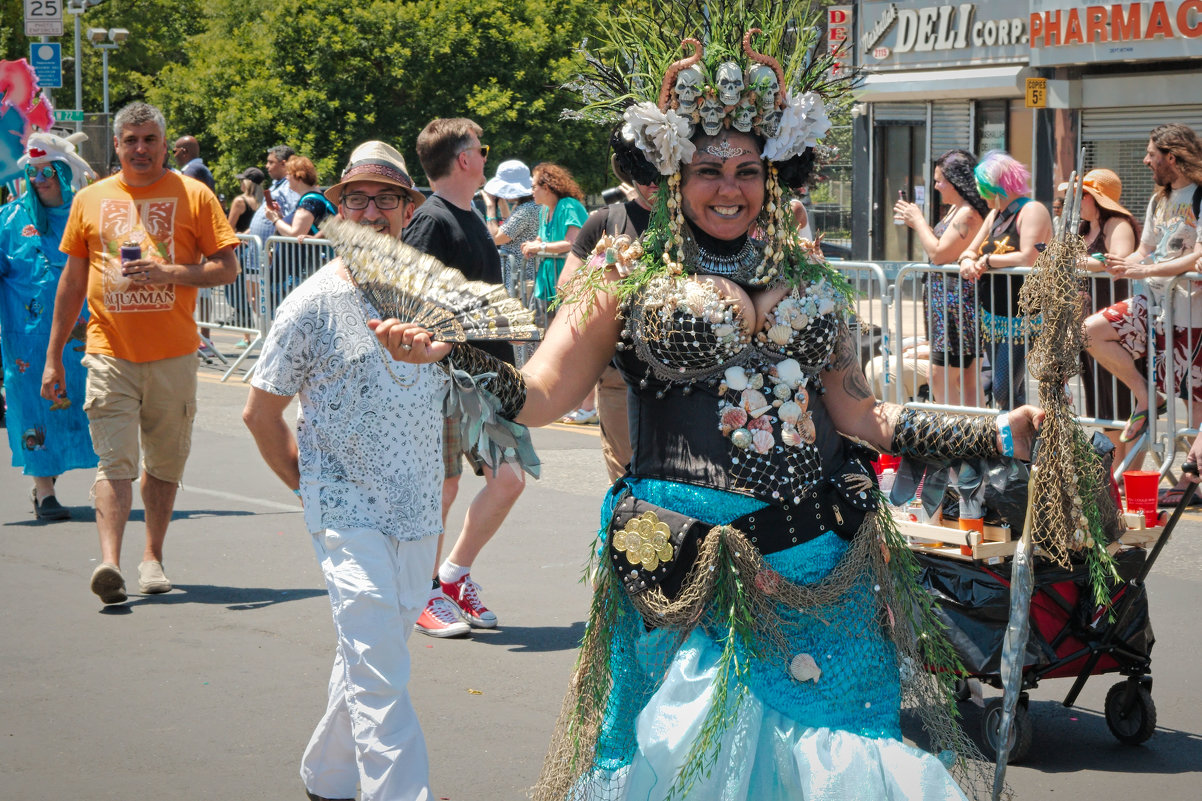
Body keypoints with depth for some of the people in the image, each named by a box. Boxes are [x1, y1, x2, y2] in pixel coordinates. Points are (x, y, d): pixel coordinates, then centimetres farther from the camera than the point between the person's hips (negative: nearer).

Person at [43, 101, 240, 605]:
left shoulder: (193, 196, 3)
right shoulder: (91, 200, 8)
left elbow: (227, 268, 1)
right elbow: (72, 281, 13)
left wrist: (169, 272, -15)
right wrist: (53, 356, 12)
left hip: (172, 354, 0)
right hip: (109, 352, 0)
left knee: (164, 461, 9)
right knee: (114, 460, -11)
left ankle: (153, 557, 24)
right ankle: (109, 563, -20)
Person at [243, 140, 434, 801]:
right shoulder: (313, 303, -6)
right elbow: (261, 411, 2)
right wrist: (308, 486, 3)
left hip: (419, 512, 5)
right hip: (349, 514, -5)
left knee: (369, 663, 14)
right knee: (380, 677, -12)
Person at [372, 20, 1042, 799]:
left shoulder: (807, 277, 14)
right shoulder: (629, 278, 3)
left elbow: (860, 415, 15)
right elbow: (539, 397, -3)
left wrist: (998, 433, 10)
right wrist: (449, 354, -20)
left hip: (819, 565, 4)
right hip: (687, 571, -4)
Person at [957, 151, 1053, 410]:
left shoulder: (1031, 211, -10)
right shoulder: (995, 215, 17)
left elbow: (1028, 258, -23)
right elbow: (970, 251, 18)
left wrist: (988, 260, -11)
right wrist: (967, 261, -7)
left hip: (1021, 318, -9)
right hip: (992, 317, 9)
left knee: (1005, 393, -14)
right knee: (1001, 391, 9)